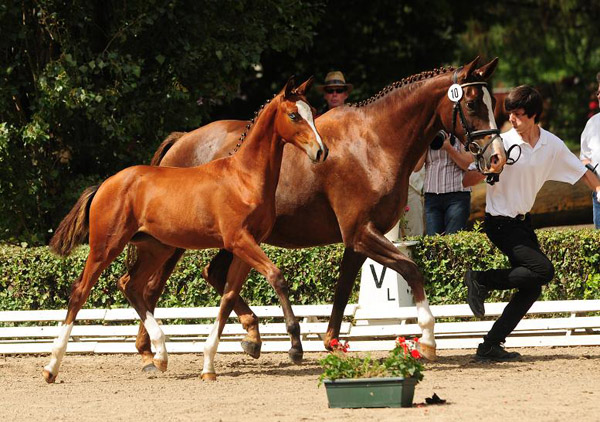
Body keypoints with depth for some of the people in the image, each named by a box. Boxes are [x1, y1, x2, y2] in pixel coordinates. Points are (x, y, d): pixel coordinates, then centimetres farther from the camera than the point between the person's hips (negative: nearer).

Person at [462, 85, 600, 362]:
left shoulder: (552, 145, 1)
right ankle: (481, 280, -7)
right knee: (543, 270, -21)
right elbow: (467, 181, -15)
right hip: (500, 222, -7)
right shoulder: (502, 144, -14)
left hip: (523, 222, 7)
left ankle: (490, 346, 6)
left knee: (532, 288, 2)